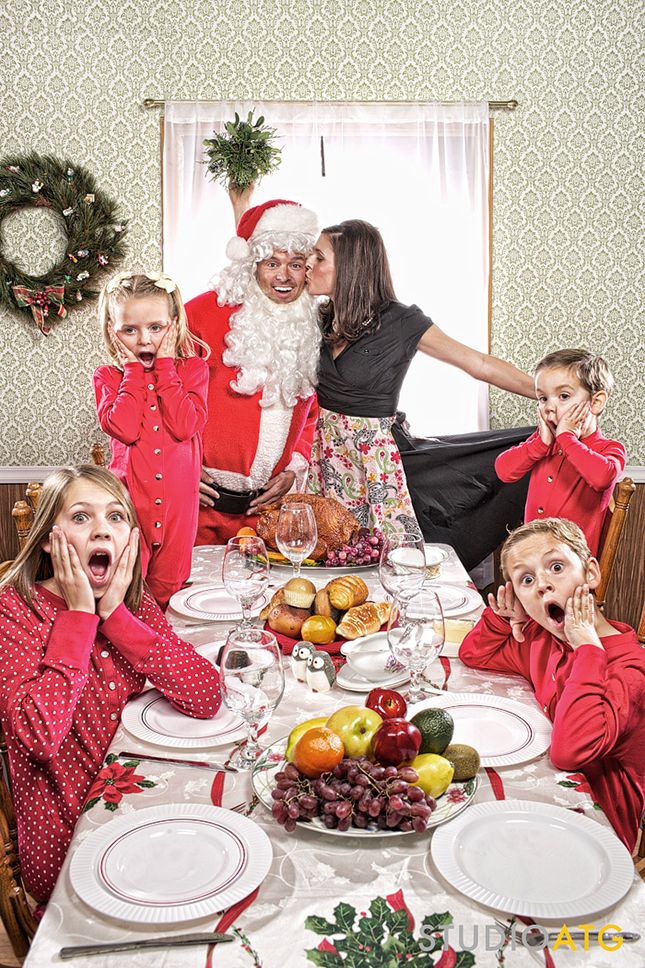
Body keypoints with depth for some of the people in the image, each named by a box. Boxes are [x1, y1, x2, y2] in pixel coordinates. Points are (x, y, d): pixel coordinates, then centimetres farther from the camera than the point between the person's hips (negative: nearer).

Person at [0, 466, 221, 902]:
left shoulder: (134, 603, 1)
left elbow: (207, 698, -13)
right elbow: (41, 733, -29)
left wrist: (115, 614, -17)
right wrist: (79, 613, -22)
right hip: (67, 841, -5)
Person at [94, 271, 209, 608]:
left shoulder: (191, 368, 2)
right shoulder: (108, 376, 1)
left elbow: (185, 426, -15)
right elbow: (125, 428, -18)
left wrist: (164, 367, -10)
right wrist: (134, 370, -9)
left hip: (178, 497, 1)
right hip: (129, 495, -1)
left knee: (168, 587, 14)